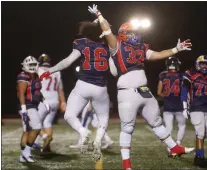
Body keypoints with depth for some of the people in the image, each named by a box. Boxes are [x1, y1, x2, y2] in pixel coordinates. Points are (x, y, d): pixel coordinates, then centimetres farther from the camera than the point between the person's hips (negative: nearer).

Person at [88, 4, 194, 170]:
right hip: (128, 94, -7)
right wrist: (99, 15, -14)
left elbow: (158, 55, 20)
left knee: (157, 122, 19)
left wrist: (176, 49, 19)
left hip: (145, 92, 7)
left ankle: (175, 148, 32)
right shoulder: (118, 46, -4)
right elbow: (107, 31, -15)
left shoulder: (141, 48, 15)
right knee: (127, 129, 0)